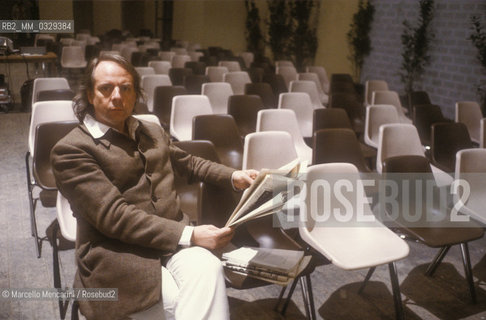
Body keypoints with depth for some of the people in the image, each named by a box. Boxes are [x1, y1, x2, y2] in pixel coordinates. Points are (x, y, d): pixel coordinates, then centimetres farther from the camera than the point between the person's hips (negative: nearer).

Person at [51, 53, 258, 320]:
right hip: (117, 254, -5)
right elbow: (115, 216, -16)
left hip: (173, 238, 5)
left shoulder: (153, 132, 18)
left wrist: (233, 176, 17)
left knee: (207, 269, -28)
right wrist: (189, 235, -20)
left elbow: (188, 162, 34)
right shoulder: (71, 150, -6)